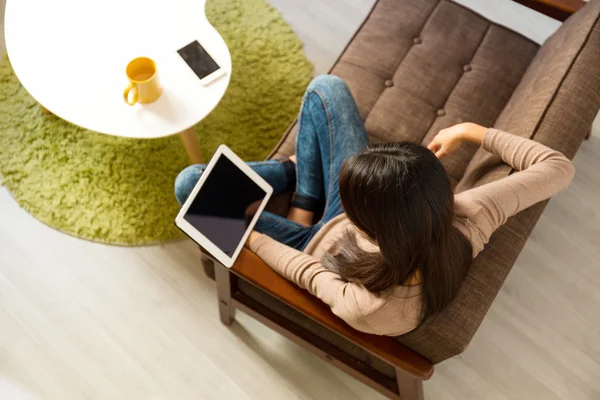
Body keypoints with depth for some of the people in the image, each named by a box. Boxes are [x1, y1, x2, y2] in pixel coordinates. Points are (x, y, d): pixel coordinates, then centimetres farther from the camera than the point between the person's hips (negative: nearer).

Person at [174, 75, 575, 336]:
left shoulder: (366, 308, -46)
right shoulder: (465, 223, -37)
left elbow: (307, 272, -25)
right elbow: (558, 168, -22)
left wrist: (248, 236, -10)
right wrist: (471, 131, -17)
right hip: (343, 222, 4)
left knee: (191, 182, -6)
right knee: (326, 87, 0)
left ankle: (298, 172, 18)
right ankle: (304, 205, 21)